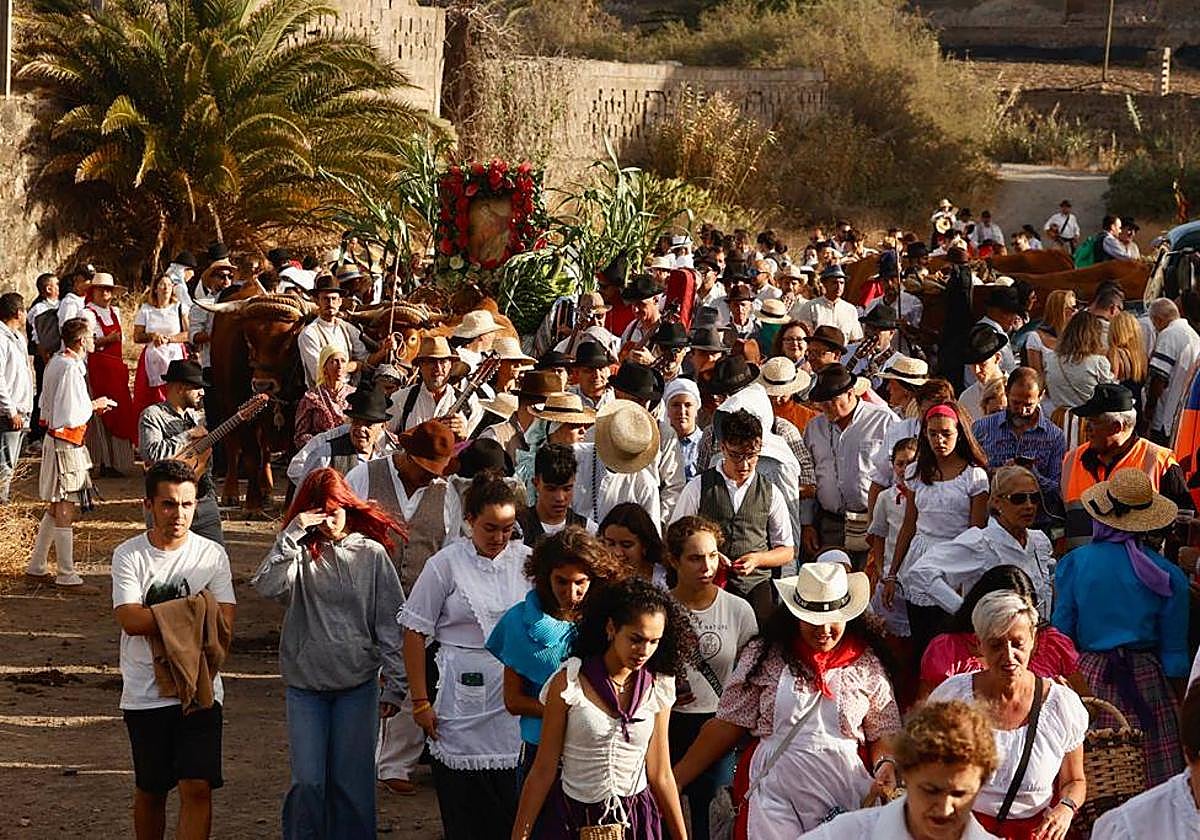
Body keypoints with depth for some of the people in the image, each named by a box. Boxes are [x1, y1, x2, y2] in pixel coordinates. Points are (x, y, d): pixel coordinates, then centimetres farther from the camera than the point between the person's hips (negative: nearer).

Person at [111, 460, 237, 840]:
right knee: (150, 791, 13)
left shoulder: (212, 554, 0)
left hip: (201, 693, 0)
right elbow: (130, 620, -17)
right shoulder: (129, 555, -3)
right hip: (145, 694, 0)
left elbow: (223, 628, -6)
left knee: (198, 788, -11)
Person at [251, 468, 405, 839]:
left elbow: (390, 624, 0)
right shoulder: (299, 553, 1)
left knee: (351, 781, 4)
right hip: (305, 684, 0)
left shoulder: (372, 554, 0)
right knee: (308, 782, -2)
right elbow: (267, 586, -18)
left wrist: (394, 686, -4)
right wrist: (292, 533, -20)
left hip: (358, 684, 0)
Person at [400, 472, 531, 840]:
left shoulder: (525, 560, 6)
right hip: (464, 698, -2)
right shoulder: (446, 565, -2)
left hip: (517, 695, 2)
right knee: (463, 805, 2)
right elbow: (415, 634, 0)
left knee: (515, 808, -1)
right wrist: (420, 702, -3)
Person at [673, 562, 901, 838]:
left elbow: (883, 731, 9)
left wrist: (886, 764, -13)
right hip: (775, 789, -1)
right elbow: (728, 723, 3)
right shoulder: (764, 655, 3)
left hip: (845, 789, 1)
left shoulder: (866, 663, 5)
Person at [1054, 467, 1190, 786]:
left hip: (1088, 676, 1)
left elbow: (1061, 630, 2)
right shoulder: (1168, 575, -1)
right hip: (1147, 681, -1)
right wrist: (1179, 699, 11)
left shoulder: (1074, 563, -1)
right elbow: (1174, 650, 2)